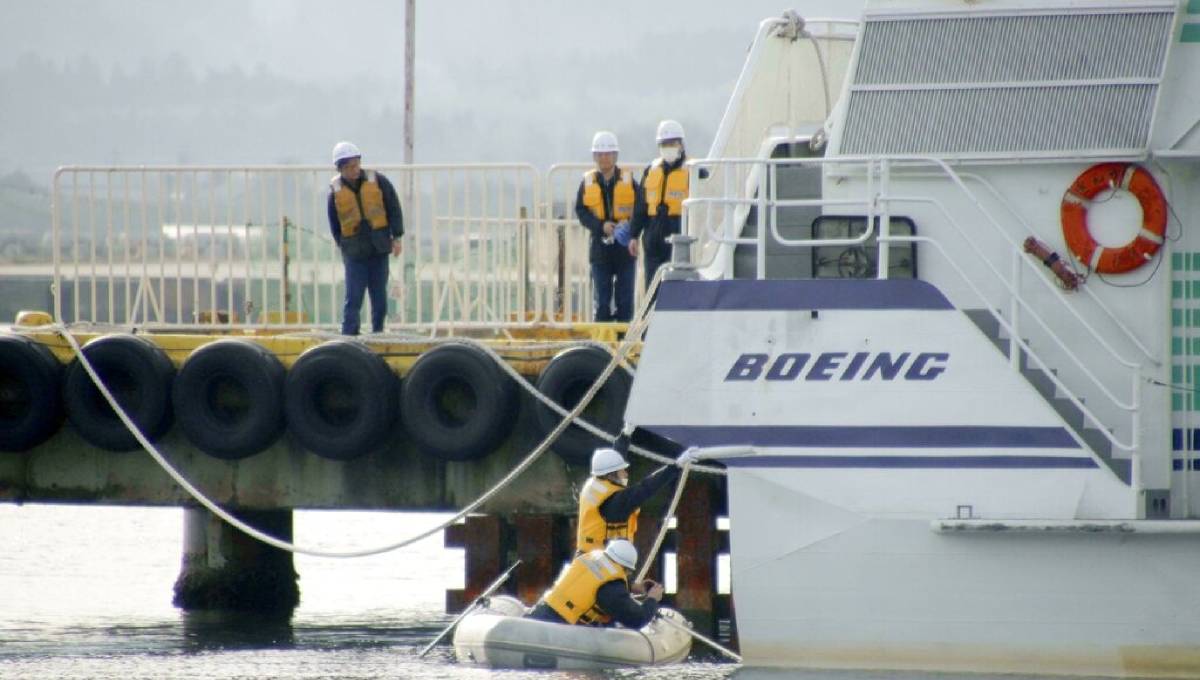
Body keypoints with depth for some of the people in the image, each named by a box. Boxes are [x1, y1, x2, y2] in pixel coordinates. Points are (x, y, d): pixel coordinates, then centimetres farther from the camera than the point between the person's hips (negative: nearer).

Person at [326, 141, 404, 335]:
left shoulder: (377, 182, 1)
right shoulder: (335, 190, 1)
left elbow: (394, 209, 5)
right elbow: (334, 223, 9)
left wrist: (396, 237, 0)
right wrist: (343, 244, 1)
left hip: (379, 249, 1)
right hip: (354, 252, -1)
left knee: (379, 296, 5)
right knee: (353, 297, -8)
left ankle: (378, 332, 13)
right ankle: (348, 335, -8)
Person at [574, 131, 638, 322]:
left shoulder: (628, 181, 1)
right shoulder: (588, 183, 4)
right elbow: (581, 211, 1)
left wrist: (629, 224, -19)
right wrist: (602, 226, -14)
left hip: (625, 248, -1)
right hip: (600, 247, 1)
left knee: (625, 299, 2)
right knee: (601, 299, 2)